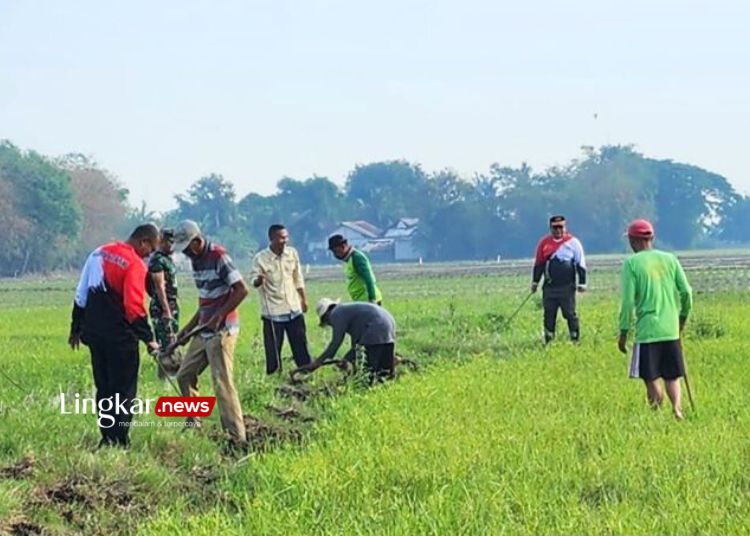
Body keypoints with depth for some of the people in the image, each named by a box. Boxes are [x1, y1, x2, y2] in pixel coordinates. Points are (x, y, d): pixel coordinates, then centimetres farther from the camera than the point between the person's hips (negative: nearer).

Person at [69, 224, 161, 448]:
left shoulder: (99, 253, 10)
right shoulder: (135, 264, -14)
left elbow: (81, 295, 14)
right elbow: (134, 308, -20)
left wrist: (76, 328, 21)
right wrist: (148, 339, -15)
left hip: (94, 333, 7)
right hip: (120, 337, -7)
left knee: (103, 388, 14)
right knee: (123, 391, 0)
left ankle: (107, 437, 16)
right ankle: (119, 440, -2)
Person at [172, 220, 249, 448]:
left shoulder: (218, 257, -14)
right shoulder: (196, 260, 12)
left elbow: (241, 290, -19)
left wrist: (218, 317, -22)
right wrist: (188, 327, 17)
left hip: (222, 331, -9)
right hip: (204, 331, 9)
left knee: (222, 383, -12)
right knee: (184, 376, 12)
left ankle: (238, 439, -10)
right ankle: (194, 424, 23)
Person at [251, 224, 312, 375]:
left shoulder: (292, 253, 2)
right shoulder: (260, 259, -12)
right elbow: (255, 282, -16)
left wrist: (304, 299, 17)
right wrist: (258, 280, -39)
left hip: (294, 310, 4)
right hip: (272, 312, -4)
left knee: (301, 347, 10)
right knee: (273, 350, -1)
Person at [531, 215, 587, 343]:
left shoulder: (573, 242, 0)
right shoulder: (544, 243, 7)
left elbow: (580, 264, 3)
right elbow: (538, 264, 15)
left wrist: (582, 283, -1)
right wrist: (535, 282, 12)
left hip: (567, 287, -3)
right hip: (549, 288, 3)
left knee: (570, 314, -2)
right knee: (549, 315, 6)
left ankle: (576, 340, 4)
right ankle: (549, 342, 13)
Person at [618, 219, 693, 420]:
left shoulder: (632, 263, -6)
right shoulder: (670, 259, 6)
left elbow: (628, 301, -9)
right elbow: (686, 292, 5)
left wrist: (623, 332, -2)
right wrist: (683, 316, 21)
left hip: (646, 330, -4)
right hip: (671, 329, 4)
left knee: (650, 378, 4)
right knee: (672, 376, 11)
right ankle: (677, 408, -7)